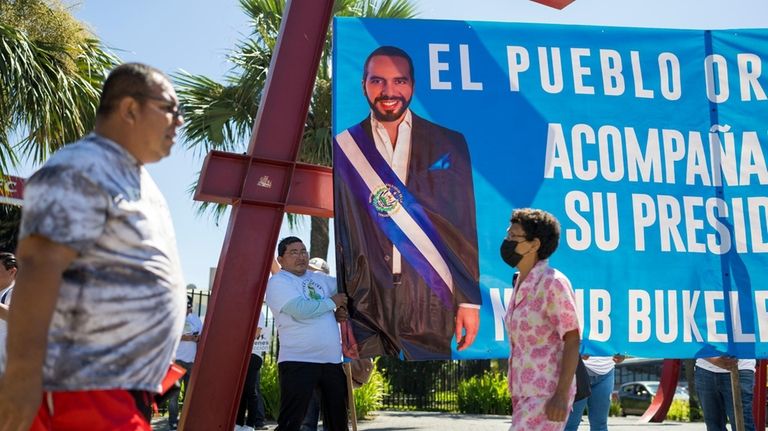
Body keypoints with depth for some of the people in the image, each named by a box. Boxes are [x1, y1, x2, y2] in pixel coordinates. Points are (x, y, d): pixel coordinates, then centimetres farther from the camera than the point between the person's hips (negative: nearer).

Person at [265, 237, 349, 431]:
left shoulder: (319, 278, 16)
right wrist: (332, 302, -6)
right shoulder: (278, 282, -6)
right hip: (298, 362, -7)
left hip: (332, 360, 7)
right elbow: (301, 310, -20)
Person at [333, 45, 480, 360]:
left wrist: (471, 300, 1)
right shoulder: (342, 149, 4)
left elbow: (468, 230, 5)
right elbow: (334, 234, 3)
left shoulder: (449, 145, 5)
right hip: (367, 308, 0)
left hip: (432, 309, 0)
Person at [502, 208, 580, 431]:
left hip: (547, 394, -9)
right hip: (527, 392, 9)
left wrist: (561, 396, -22)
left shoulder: (552, 283, -16)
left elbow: (572, 342, -17)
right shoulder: (522, 283, 10)